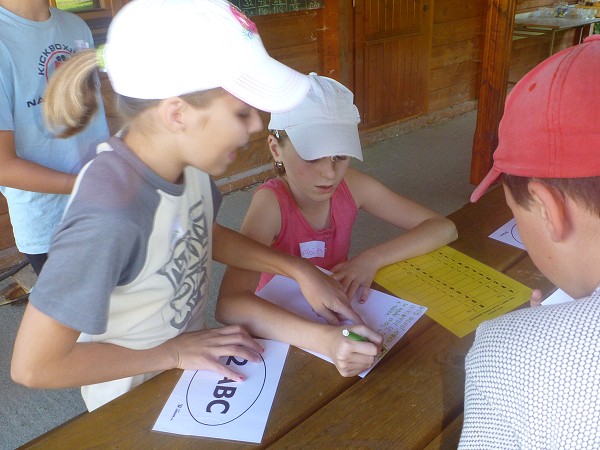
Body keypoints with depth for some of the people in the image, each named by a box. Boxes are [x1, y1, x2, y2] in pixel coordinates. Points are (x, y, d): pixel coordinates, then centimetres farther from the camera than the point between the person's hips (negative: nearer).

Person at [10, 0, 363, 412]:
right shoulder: (110, 217, -39)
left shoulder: (185, 158, -19)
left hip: (192, 356, 6)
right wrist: (173, 353, -23)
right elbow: (34, 365, -29)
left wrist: (300, 270, -8)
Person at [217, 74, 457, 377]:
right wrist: (324, 339, -49)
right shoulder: (271, 203, -24)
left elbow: (443, 228, -7)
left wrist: (372, 258, -22)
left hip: (339, 315, 5)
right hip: (280, 329, -4)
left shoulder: (351, 186, -11)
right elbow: (229, 304, -37)